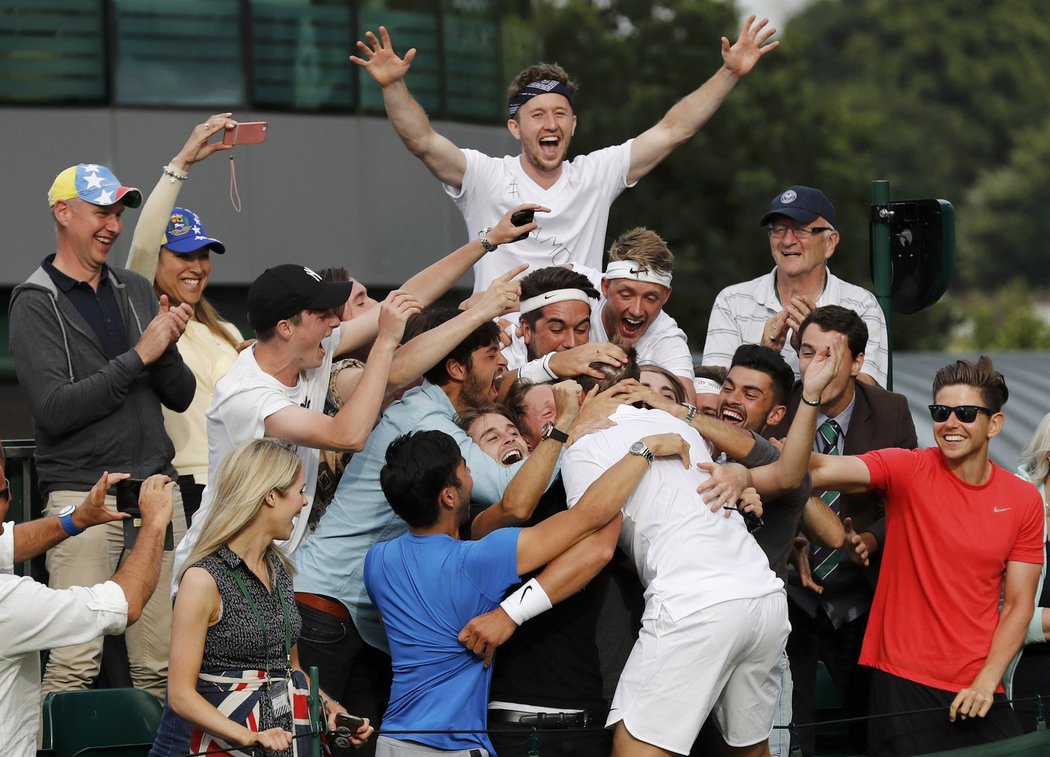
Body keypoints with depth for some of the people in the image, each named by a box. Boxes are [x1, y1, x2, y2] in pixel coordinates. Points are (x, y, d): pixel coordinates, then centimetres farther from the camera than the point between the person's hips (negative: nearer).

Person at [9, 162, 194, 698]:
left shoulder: (135, 292, 16)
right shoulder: (35, 303, -1)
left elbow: (180, 396, 14)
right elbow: (54, 410, -12)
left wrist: (166, 346, -6)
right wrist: (138, 356, -13)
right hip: (82, 492, -5)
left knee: (161, 664, 1)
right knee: (75, 663, -13)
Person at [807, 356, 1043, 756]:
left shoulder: (1024, 500, 3)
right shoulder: (908, 470, -5)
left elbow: (1018, 604, 3)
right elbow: (822, 470, -22)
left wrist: (986, 680, -9)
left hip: (978, 692, 3)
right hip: (903, 681, -3)